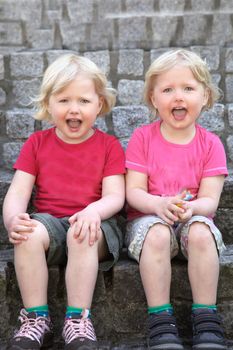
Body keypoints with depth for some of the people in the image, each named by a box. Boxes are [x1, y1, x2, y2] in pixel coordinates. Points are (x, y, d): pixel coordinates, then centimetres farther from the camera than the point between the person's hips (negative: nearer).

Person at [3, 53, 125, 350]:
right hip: (49, 222, 2)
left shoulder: (109, 145, 6)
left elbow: (115, 196, -4)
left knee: (81, 235, -36)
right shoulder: (37, 143, 10)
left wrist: (94, 210, -28)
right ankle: (36, 318, -20)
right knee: (30, 233, -32)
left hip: (92, 226, -1)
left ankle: (78, 320, -24)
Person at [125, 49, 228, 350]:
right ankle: (161, 321, -26)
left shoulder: (210, 144, 0)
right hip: (149, 217, -1)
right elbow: (134, 192, -7)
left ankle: (206, 320, -22)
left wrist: (191, 208, -29)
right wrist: (159, 204, -29)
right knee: (157, 235, -34)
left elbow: (210, 200, -6)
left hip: (193, 218, 1)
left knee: (200, 232, -33)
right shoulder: (142, 138, -2)